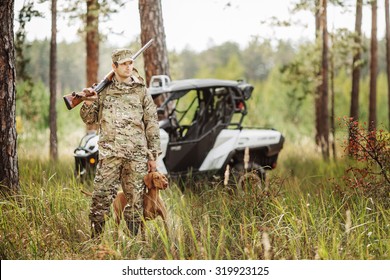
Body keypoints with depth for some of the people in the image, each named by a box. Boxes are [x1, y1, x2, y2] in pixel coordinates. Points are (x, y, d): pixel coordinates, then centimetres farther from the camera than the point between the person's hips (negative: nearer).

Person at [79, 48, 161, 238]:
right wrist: (88, 103, -7)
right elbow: (89, 119, 14)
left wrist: (153, 155, 4)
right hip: (109, 154, 0)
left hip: (137, 156, 1)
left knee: (135, 200, 5)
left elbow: (152, 125, 9)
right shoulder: (104, 90, 9)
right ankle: (95, 239, -1)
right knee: (101, 198, -7)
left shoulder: (141, 91, 9)